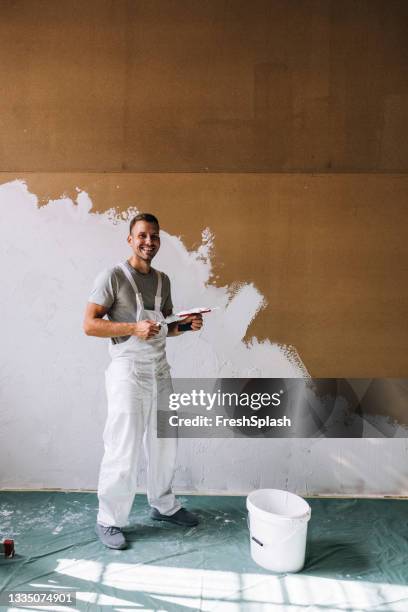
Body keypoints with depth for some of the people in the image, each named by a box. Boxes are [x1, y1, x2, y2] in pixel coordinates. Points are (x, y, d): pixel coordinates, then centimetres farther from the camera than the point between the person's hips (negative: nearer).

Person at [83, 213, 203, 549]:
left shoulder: (162, 280, 12)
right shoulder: (113, 276, -7)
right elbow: (89, 324, -11)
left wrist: (185, 325, 0)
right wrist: (133, 328, -22)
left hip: (160, 370, 7)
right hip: (128, 371, -6)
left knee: (164, 443, 16)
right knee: (123, 450, 0)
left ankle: (164, 505, 36)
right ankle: (109, 521, 19)